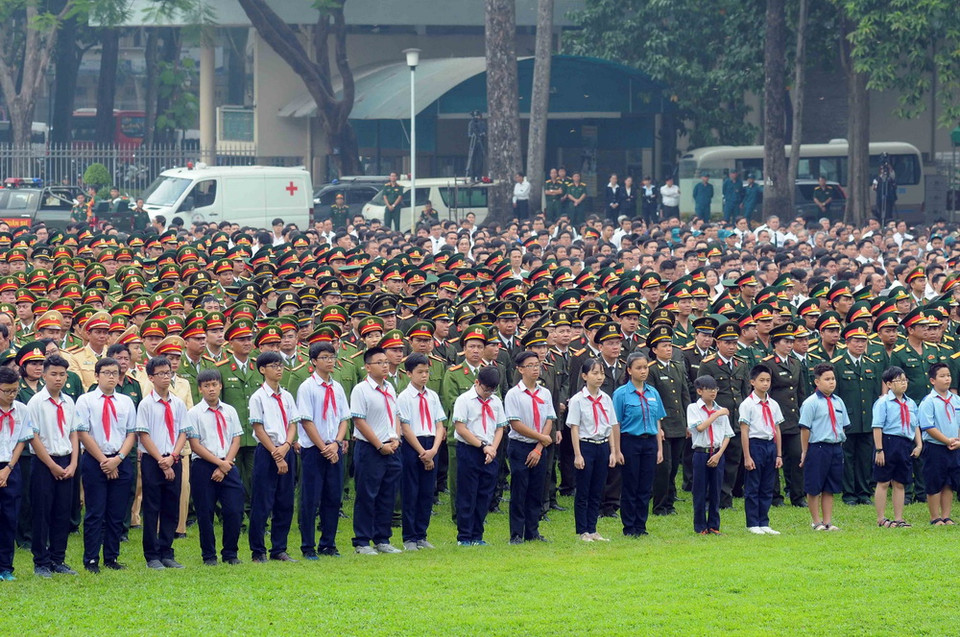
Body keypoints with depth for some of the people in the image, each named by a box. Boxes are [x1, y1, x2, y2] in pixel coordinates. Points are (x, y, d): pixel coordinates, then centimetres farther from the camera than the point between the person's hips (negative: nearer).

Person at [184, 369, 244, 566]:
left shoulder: (229, 411, 10)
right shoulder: (194, 414, -1)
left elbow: (236, 441, 8)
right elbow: (195, 445, -6)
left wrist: (226, 465, -6)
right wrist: (219, 463, -10)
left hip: (228, 466, 3)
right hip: (204, 467, -3)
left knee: (234, 511, -3)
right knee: (205, 513, 0)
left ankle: (230, 553, 11)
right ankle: (209, 555, 11)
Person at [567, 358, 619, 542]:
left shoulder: (606, 399, 7)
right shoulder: (577, 400, -7)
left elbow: (611, 427, 11)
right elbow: (574, 428, -9)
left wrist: (613, 451, 5)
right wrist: (577, 455, -13)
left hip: (603, 446, 5)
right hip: (586, 446, -5)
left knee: (597, 492, 8)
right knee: (583, 492, 1)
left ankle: (592, 530, 15)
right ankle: (583, 532, 7)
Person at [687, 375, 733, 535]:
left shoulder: (721, 411, 9)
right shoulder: (693, 408, 0)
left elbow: (727, 435, 7)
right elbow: (700, 427, -16)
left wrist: (719, 454, -5)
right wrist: (716, 414, -11)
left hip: (717, 454, 3)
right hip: (701, 453, -3)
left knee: (715, 491, 5)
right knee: (700, 491, 0)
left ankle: (714, 525, 14)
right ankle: (700, 526, 8)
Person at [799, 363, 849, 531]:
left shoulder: (838, 402, 10)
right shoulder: (811, 403, -9)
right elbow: (805, 428, -9)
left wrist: (839, 444, 11)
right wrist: (805, 452, -9)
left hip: (836, 447, 6)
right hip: (817, 447, -6)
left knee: (830, 488, 11)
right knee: (814, 488, 2)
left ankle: (828, 522, 17)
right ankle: (816, 522, 12)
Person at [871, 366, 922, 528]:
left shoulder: (911, 404, 11)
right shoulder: (883, 402, -8)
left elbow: (916, 426, 17)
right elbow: (877, 427, -12)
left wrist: (919, 445, 5)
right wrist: (879, 450, -16)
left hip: (906, 445, 6)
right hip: (888, 442, -6)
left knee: (900, 484, 11)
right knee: (883, 482, 2)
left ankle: (898, 519, 17)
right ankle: (881, 519, 7)